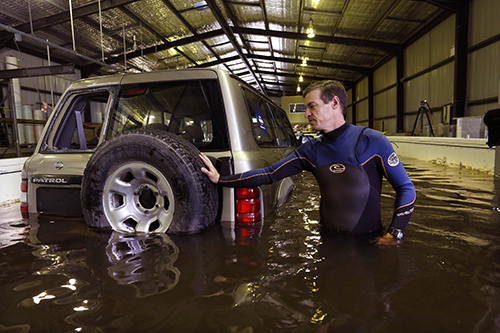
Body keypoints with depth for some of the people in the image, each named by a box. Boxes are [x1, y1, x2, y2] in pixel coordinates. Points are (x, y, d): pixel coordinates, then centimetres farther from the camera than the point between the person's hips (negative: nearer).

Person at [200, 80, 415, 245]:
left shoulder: (372, 141, -10)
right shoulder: (310, 151, 2)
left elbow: (406, 188, -5)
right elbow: (269, 174, 0)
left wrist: (394, 233, -12)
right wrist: (220, 179, -3)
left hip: (368, 242, -3)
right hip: (327, 238, 3)